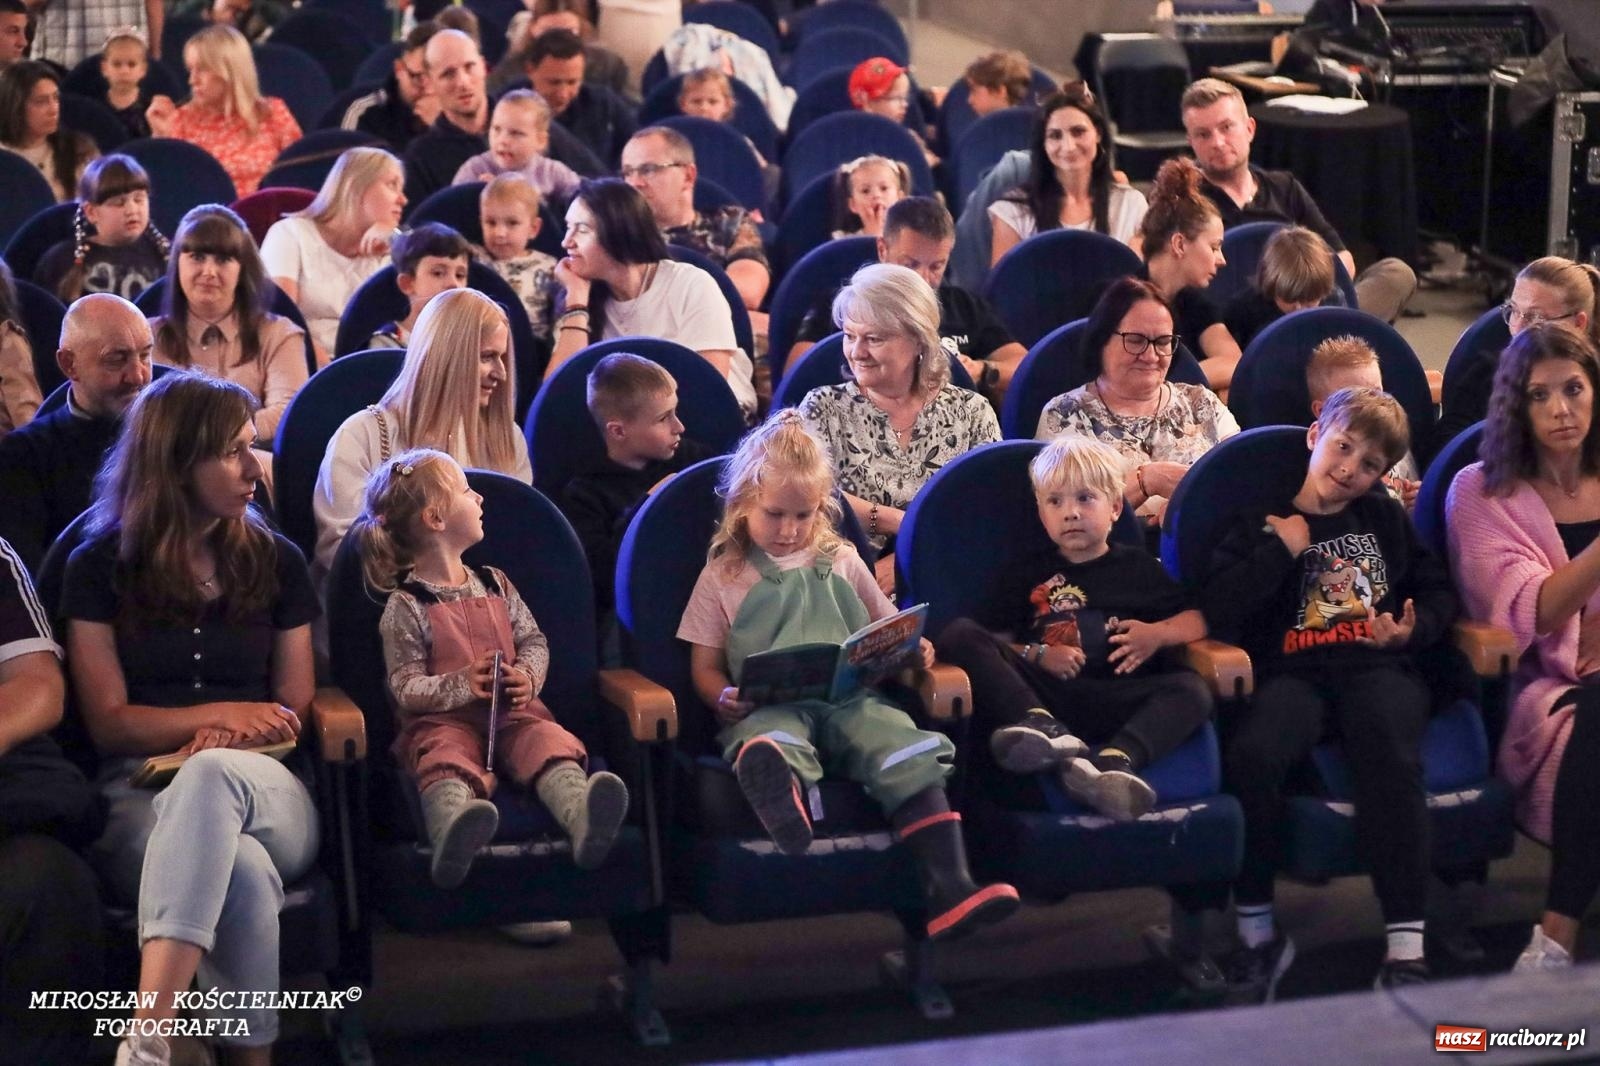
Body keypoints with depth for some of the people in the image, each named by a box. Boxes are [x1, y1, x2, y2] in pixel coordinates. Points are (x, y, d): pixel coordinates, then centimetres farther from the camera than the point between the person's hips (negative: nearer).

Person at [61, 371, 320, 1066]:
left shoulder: (276, 562, 16)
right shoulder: (101, 567, 9)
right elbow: (108, 721, 5)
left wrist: (227, 738, -8)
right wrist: (222, 714, -9)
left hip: (266, 791, 1)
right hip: (139, 792, -1)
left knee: (212, 774, -43)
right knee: (242, 872, -42)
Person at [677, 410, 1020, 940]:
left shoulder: (841, 562, 24)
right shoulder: (723, 576, 17)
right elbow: (705, 667, 13)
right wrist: (725, 698, -11)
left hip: (850, 698, 2)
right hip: (771, 706, -2)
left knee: (912, 754, -28)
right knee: (772, 740, -41)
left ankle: (949, 889, -41)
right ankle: (772, 774, -80)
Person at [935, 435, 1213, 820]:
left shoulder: (1137, 567, 25)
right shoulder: (1027, 573, 23)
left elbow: (1196, 620, 19)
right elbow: (997, 641, 11)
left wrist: (1158, 634, -1)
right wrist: (1038, 655, -8)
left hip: (1118, 698, 0)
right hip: (1041, 693, 0)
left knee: (1192, 688, -28)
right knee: (960, 634, -21)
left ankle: (1117, 761, -54)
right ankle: (1043, 727, -42)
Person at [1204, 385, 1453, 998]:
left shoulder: (1386, 519, 22)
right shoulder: (1265, 522, 15)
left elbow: (1439, 593, 22)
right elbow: (1218, 610, 1)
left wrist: (1413, 628, 1)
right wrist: (1282, 549, -2)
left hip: (1378, 667, 1)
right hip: (1294, 671, 0)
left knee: (1391, 756, -35)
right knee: (1252, 754, -34)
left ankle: (1406, 948, -34)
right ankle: (1257, 932, -16)